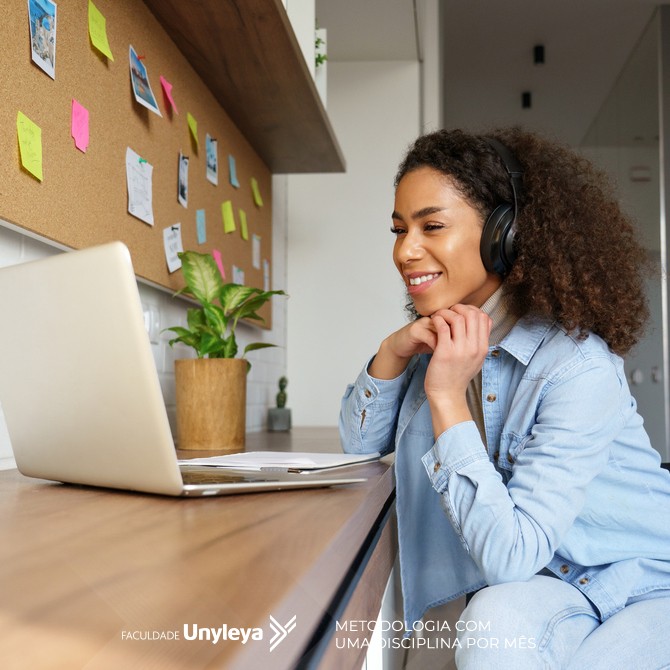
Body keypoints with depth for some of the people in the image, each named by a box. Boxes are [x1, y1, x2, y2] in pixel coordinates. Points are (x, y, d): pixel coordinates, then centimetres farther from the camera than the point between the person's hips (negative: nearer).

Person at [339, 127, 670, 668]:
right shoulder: (444, 339, -4)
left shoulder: (580, 368, -26)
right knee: (492, 625, -28)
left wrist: (446, 397, -30)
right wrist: (393, 352, -13)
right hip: (555, 581, 4)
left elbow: (509, 556, -29)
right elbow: (360, 441, 4)